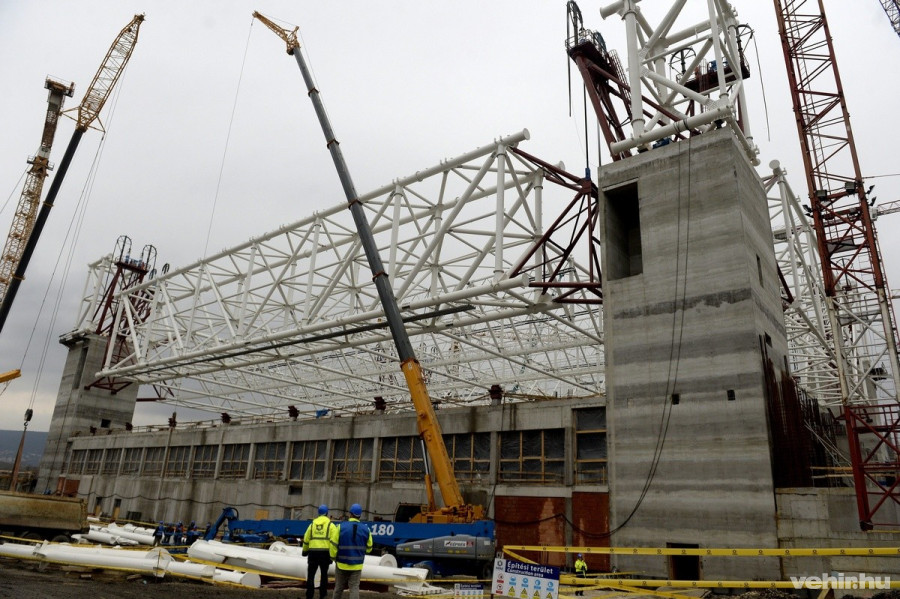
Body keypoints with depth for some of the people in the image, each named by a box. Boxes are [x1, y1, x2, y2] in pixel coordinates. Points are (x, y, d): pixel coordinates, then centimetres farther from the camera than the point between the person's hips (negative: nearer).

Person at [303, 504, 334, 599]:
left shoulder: (312, 524, 11)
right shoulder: (330, 524, 2)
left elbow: (306, 539, 13)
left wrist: (305, 551, 26)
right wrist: (332, 555, -4)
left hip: (313, 552, 2)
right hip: (325, 553, -1)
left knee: (310, 575, 10)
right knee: (324, 575, 13)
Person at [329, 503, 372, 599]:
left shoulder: (341, 527, -11)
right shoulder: (365, 529, -4)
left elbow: (334, 544, -10)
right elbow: (368, 548, 3)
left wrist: (334, 557, 5)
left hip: (342, 563, 0)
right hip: (357, 565, 1)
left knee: (339, 587, 16)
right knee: (354, 587, 3)